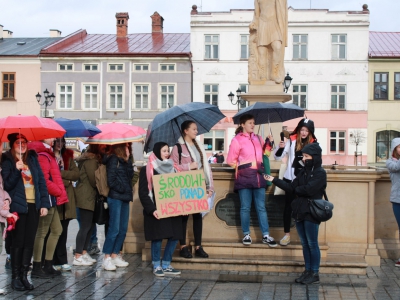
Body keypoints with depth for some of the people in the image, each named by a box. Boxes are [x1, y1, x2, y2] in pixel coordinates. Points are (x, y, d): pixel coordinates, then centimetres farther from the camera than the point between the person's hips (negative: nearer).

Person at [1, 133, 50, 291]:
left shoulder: (32, 159, 11)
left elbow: (41, 181, 9)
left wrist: (44, 204, 2)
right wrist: (16, 170, -24)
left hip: (33, 206, 4)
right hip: (18, 206, -4)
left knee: (29, 242, 5)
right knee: (18, 242, -2)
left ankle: (24, 275, 12)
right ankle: (15, 277, 6)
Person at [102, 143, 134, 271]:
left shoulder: (124, 161, 17)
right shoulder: (113, 160, -7)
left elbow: (130, 175, 8)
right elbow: (111, 181, -12)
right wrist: (123, 189, -8)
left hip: (124, 198, 8)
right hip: (115, 198, -8)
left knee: (123, 229, 9)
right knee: (114, 229, -7)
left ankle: (115, 255, 16)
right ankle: (107, 258, -1)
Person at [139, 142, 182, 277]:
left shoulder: (172, 168, 14)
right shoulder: (147, 170, -3)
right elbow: (143, 193, -8)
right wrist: (152, 209, -18)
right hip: (156, 211, -5)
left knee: (174, 236, 1)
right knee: (157, 237, -4)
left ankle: (166, 265, 13)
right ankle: (156, 266, 11)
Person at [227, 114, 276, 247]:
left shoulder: (258, 139, 13)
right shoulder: (237, 140, -2)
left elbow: (264, 154, 26)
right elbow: (230, 160, -3)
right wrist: (242, 165, -2)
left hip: (258, 176, 4)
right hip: (244, 177, -4)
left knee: (261, 207, 4)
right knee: (245, 207, 2)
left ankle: (266, 235, 6)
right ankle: (246, 234, 12)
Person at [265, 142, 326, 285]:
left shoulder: (320, 173, -10)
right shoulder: (303, 171, 13)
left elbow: (308, 189, -21)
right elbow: (291, 187, 6)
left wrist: (296, 189, -2)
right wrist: (274, 180, 0)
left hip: (311, 213, -7)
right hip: (300, 212, 7)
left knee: (312, 244, -1)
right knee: (305, 244, 12)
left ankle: (315, 274, 7)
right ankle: (308, 271, 20)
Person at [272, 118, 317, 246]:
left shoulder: (313, 143, 1)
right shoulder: (292, 141, 0)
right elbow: (278, 157, 1)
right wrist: (280, 147, -17)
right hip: (291, 178, 0)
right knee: (289, 206, 6)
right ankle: (286, 234, 14)